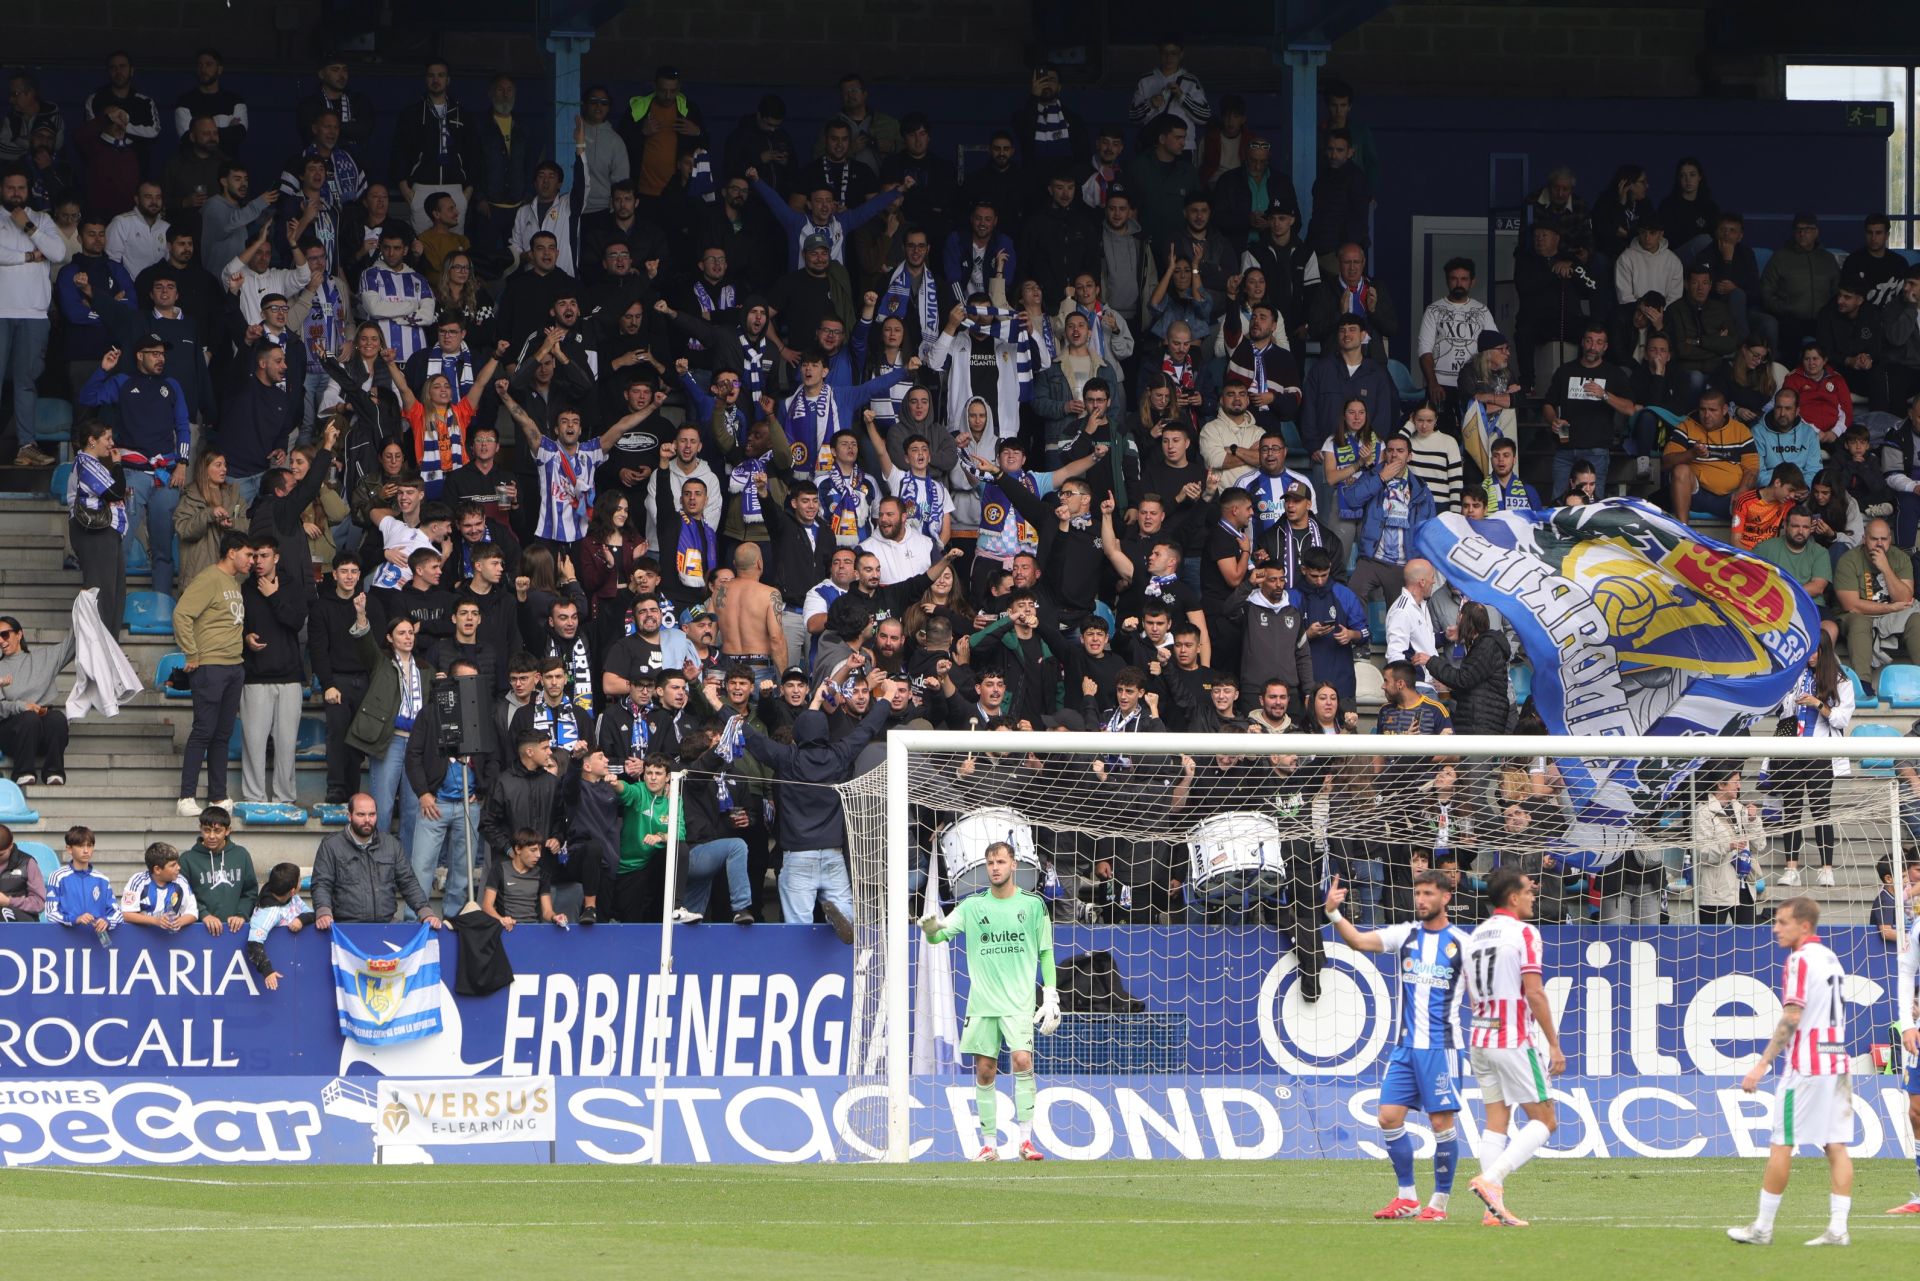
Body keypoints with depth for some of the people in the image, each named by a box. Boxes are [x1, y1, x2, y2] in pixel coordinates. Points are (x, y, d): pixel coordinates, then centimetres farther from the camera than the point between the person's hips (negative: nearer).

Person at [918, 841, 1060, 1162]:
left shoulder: (1033, 904, 4)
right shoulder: (973, 905, 7)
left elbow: (1046, 953, 9)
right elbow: (940, 934, 0)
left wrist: (1050, 996, 2)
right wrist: (931, 927, -24)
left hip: (1019, 1002, -2)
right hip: (981, 1002, 2)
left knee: (1022, 1059, -19)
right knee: (984, 1071, 1)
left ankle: (1026, 1140, -15)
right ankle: (989, 1144, 9)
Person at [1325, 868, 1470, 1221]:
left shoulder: (1460, 942, -1)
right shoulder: (1405, 934, 7)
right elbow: (1359, 941, -5)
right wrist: (1333, 914, -21)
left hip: (1440, 1046, -4)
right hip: (1405, 1044, 4)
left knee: (1441, 1121, -4)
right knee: (1390, 1116, 0)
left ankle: (1440, 1201, 6)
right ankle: (1406, 1198, 11)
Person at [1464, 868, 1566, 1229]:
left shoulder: (1476, 935, 12)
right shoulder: (1523, 933, -10)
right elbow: (1534, 993, -16)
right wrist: (1554, 1044, -12)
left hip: (1482, 1038, 7)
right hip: (1515, 1041, -7)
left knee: (1496, 1122, 7)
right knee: (1544, 1121, -1)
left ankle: (1495, 1209, 0)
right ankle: (1491, 1179, -18)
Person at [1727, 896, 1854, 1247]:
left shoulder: (1800, 960, -11)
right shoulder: (1832, 959, 15)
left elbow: (1791, 1018, -17)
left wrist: (1762, 1065, -17)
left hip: (1805, 1066, -8)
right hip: (1837, 1062, 8)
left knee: (1781, 1145, -1)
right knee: (1836, 1146, 3)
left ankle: (1763, 1227, 3)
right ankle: (1838, 1228, -3)